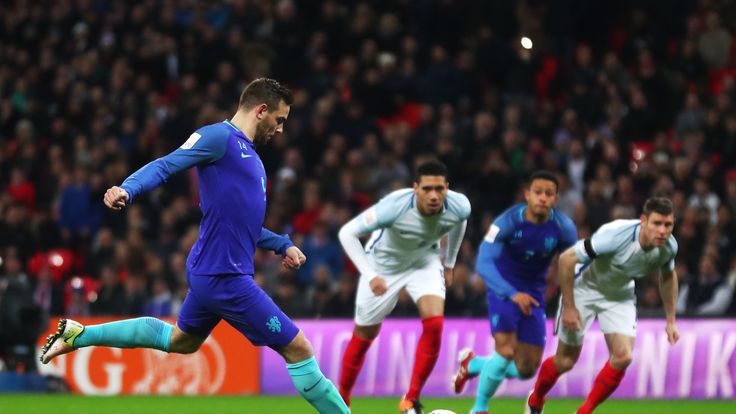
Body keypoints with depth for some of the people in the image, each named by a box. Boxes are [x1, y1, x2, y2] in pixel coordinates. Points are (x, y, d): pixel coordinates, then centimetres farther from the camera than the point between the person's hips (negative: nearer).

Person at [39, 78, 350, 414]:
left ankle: (78, 335, 35)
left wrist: (283, 244, 21)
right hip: (224, 276, -11)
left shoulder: (249, 155, 18)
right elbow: (165, 166, -21)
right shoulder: (219, 138, -11)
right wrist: (127, 190, -38)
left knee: (180, 340, 30)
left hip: (211, 273, 11)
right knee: (298, 349, -6)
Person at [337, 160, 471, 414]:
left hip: (425, 261, 3)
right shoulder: (395, 207, -38)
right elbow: (347, 233, -30)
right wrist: (370, 276, -37)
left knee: (434, 324, -19)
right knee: (365, 334, 7)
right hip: (385, 263, -3)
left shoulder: (458, 207, -26)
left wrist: (449, 264, 11)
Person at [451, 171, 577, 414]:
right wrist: (513, 294, -42)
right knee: (506, 352, -22)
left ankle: (472, 364, 33)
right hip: (504, 289, -4)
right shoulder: (508, 221, -23)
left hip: (533, 294, 4)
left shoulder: (563, 229, -15)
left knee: (526, 371, 4)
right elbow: (483, 264, -30)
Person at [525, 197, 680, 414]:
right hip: (585, 288, -4)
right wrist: (569, 307, -24)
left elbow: (668, 277, 7)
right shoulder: (616, 235, -37)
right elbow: (567, 259, -29)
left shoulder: (668, 247, -19)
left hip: (620, 296, 4)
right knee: (565, 361, 3)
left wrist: (671, 321, 7)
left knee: (623, 357, -16)